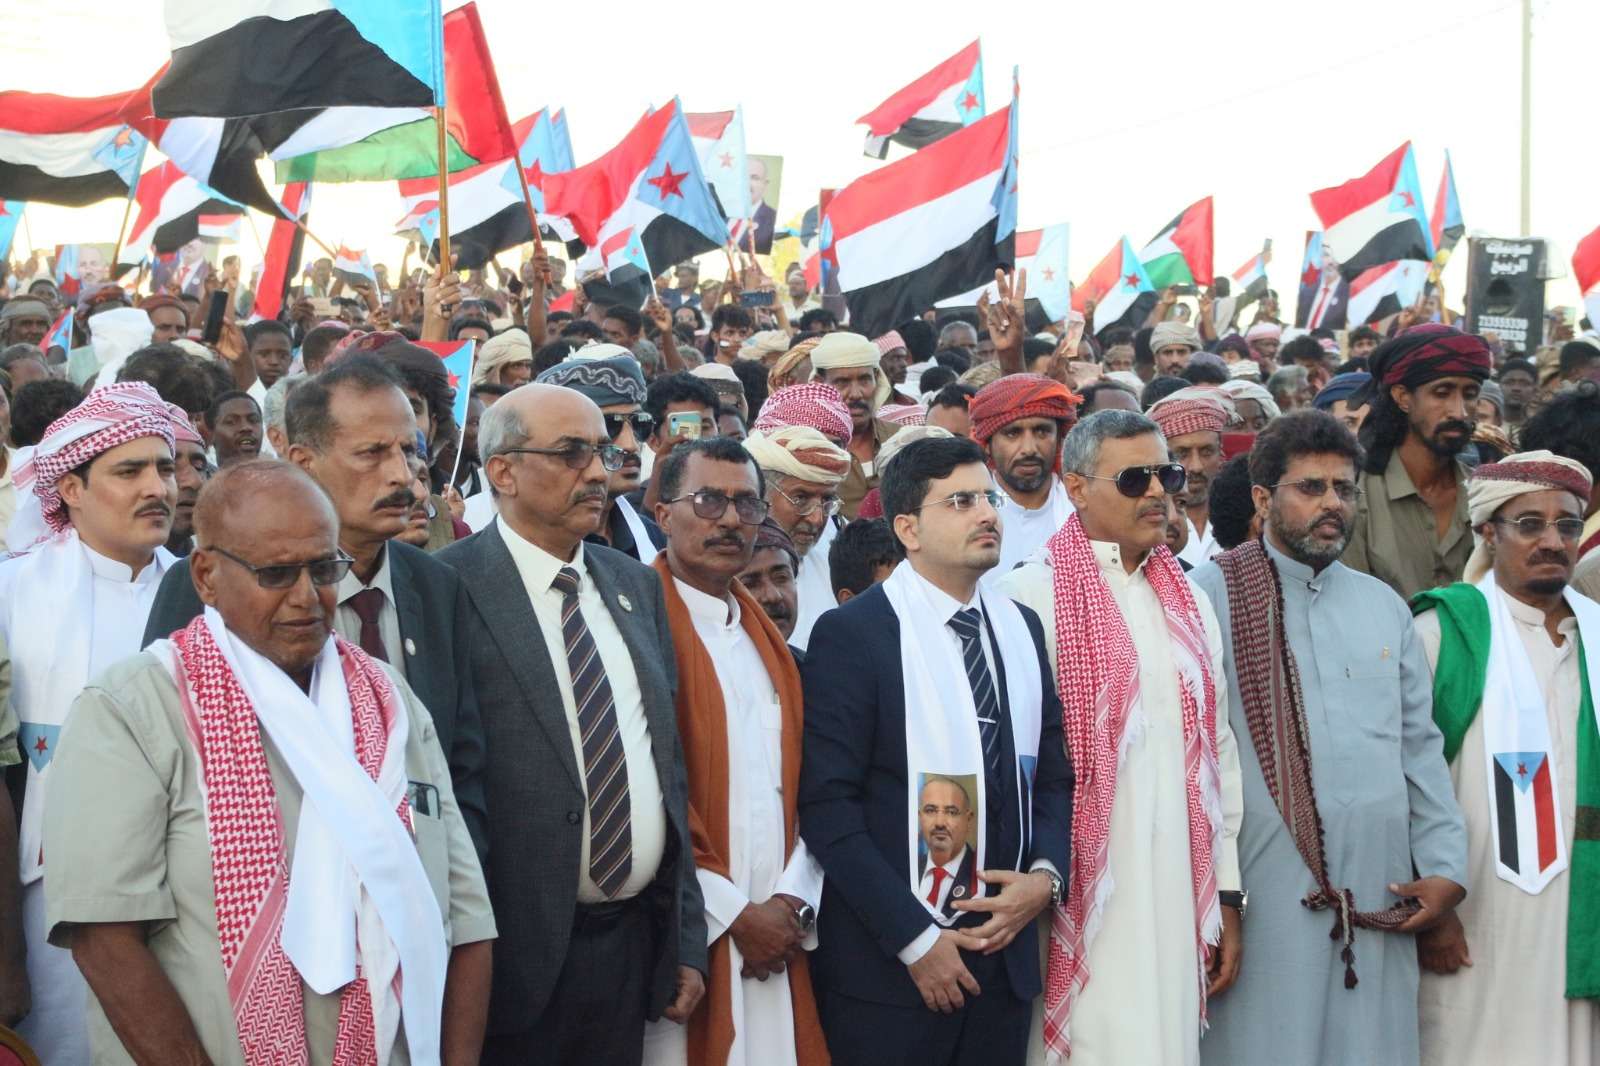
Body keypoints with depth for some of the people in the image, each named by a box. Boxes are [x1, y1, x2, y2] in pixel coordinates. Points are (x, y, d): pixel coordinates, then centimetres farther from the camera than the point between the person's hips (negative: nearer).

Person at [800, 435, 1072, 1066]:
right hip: (888, 966, -5)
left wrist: (1045, 873, -5)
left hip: (1005, 953, 5)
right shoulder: (851, 633, -9)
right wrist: (915, 939, -15)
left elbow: (1052, 774, 13)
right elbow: (827, 803, -13)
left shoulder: (1021, 628, 10)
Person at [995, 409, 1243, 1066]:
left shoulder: (1189, 602, 13)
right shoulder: (1032, 596, -8)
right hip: (1086, 896, -6)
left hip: (1181, 895, 6)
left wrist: (1226, 894, 12)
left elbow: (1216, 748, 14)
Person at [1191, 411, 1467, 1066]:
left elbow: (1420, 748, 15)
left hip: (1380, 893, 5)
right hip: (1264, 890, -4)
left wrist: (1446, 867, 6)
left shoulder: (1383, 605, 15)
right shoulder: (1210, 596, -3)